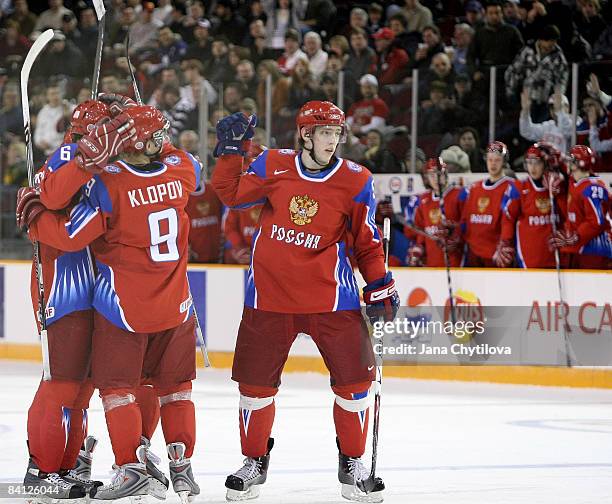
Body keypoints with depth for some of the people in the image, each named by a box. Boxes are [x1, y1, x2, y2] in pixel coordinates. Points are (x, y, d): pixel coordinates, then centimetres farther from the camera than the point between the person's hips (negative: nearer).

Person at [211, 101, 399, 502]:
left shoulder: (356, 181, -4)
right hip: (270, 292, 0)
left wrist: (381, 286, -1)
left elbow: (367, 241, 4)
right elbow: (231, 195, 8)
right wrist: (231, 151, 0)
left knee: (354, 377, -4)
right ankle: (255, 461, 22)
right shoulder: (272, 166, -3)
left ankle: (352, 464, 13)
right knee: (256, 379, 4)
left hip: (330, 294, 0)